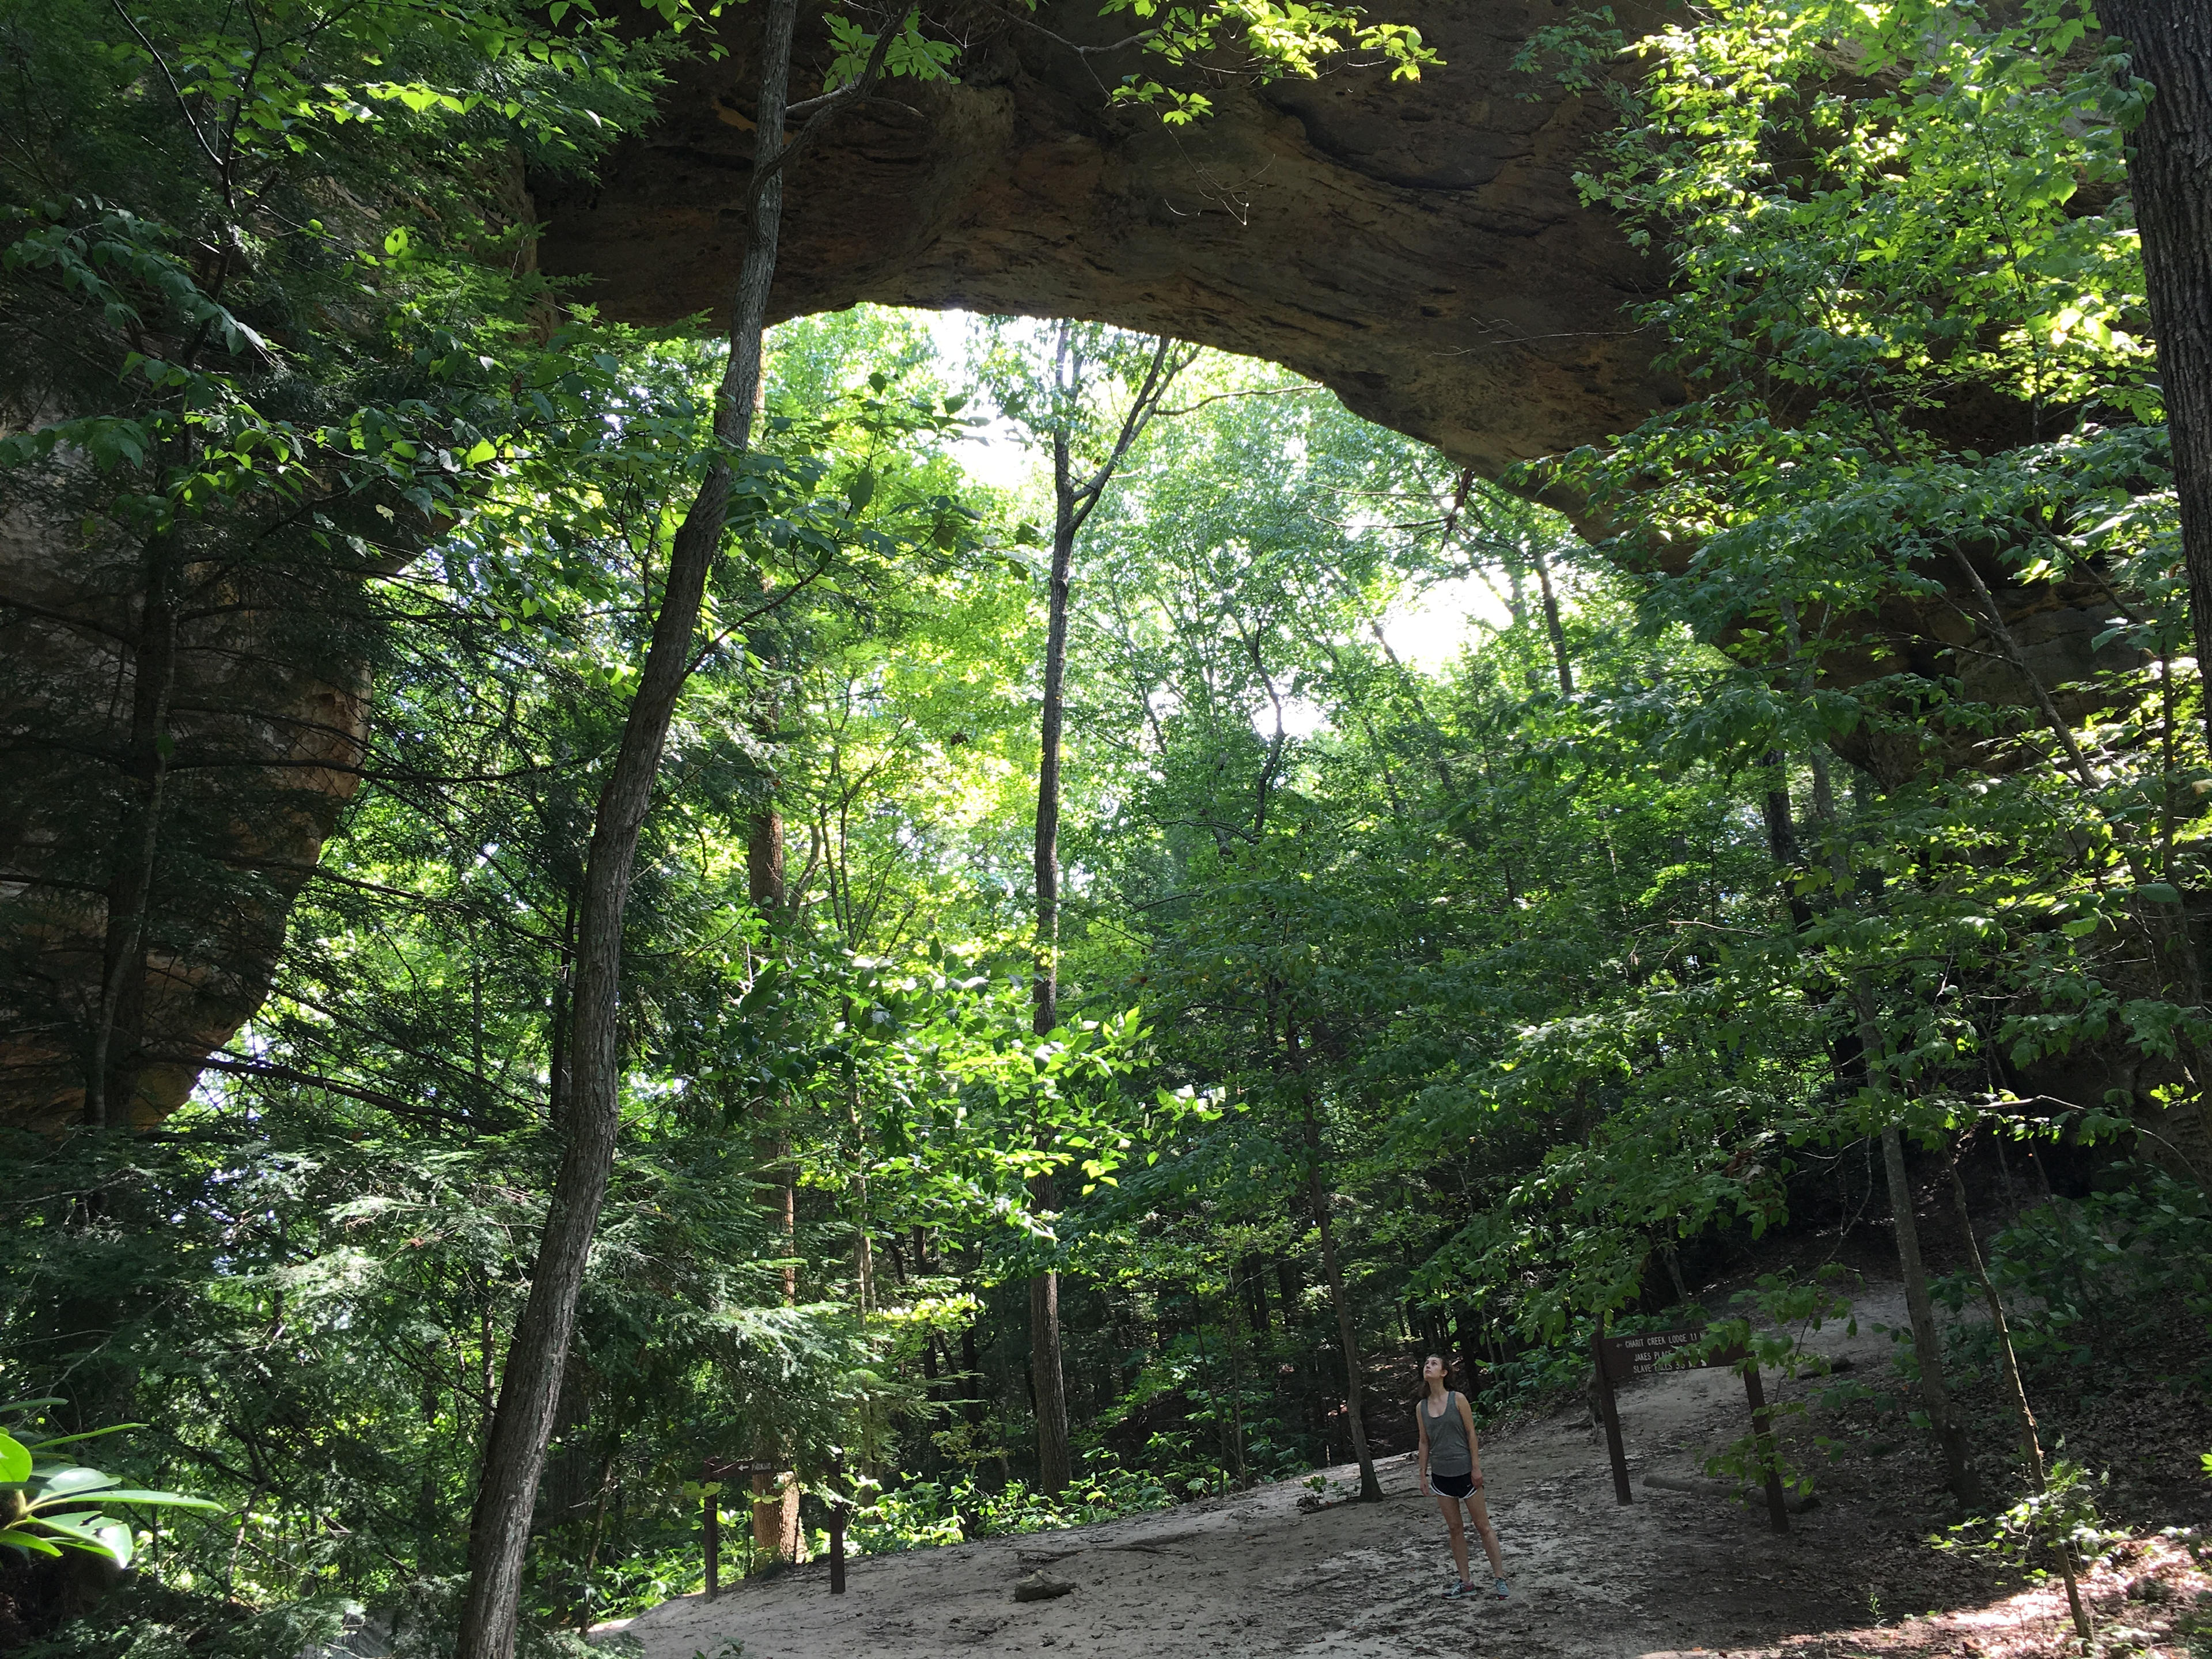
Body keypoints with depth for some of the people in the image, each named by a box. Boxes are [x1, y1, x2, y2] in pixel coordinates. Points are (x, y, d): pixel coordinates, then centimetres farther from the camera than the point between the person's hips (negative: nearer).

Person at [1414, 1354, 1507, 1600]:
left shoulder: (1457, 1399, -6)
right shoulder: (1422, 1407, 5)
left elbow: (1471, 1434, -6)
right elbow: (1424, 1442, 10)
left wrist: (1476, 1467, -10)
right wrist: (1423, 1475, 7)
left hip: (1464, 1471, -4)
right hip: (1441, 1475, 4)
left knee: (1483, 1526, 2)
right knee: (1455, 1529, 8)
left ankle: (1499, 1578, 7)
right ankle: (1465, 1582, 14)